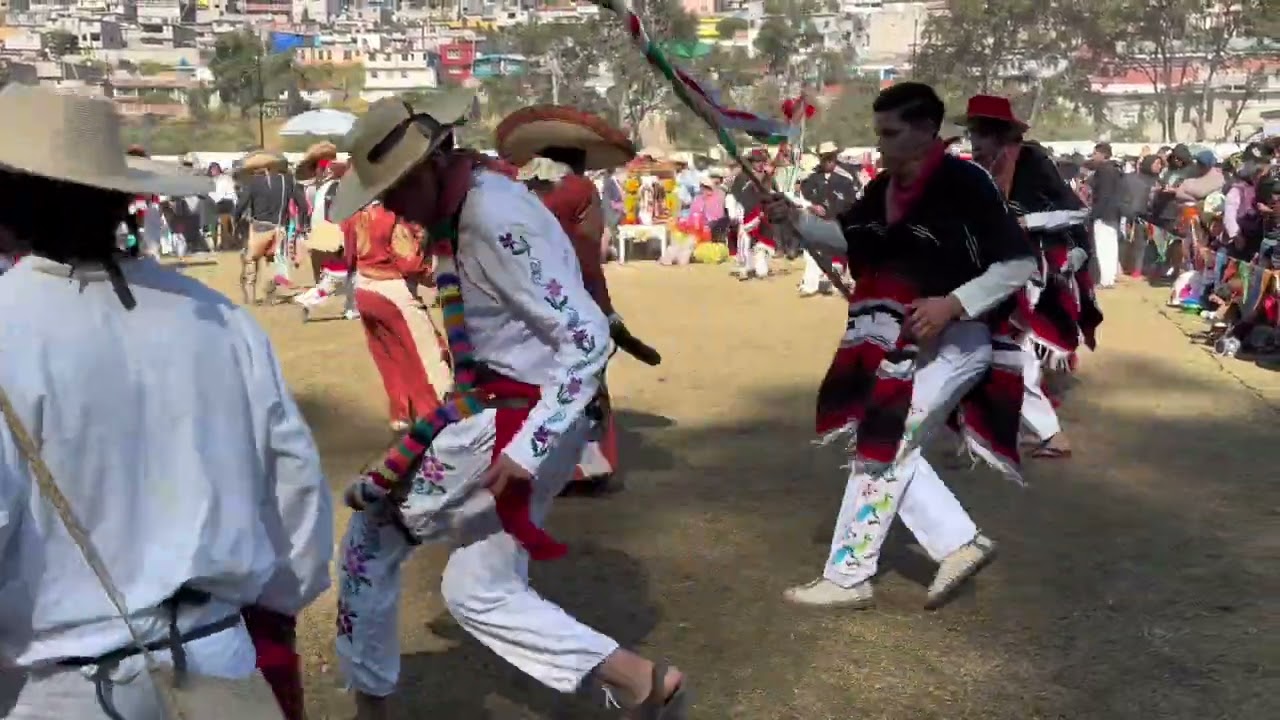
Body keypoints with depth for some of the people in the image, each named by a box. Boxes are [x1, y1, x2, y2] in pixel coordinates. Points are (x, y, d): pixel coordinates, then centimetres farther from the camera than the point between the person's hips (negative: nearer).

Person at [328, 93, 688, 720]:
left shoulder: (494, 218, -21)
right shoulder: (462, 209, 8)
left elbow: (588, 338, -25)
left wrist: (525, 450, -28)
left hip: (515, 422, -10)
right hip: (493, 410, 10)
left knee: (373, 523, 4)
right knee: (480, 593, 15)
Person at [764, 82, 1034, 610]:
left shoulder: (964, 183, -18)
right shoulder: (885, 187, 5)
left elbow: (1020, 264, -18)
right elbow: (848, 237, 19)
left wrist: (953, 304, -27)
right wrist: (795, 218, 3)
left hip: (951, 344, -9)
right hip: (901, 344, 9)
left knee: (881, 451, -5)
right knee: (889, 449, 13)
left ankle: (846, 577, 7)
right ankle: (959, 543, 23)